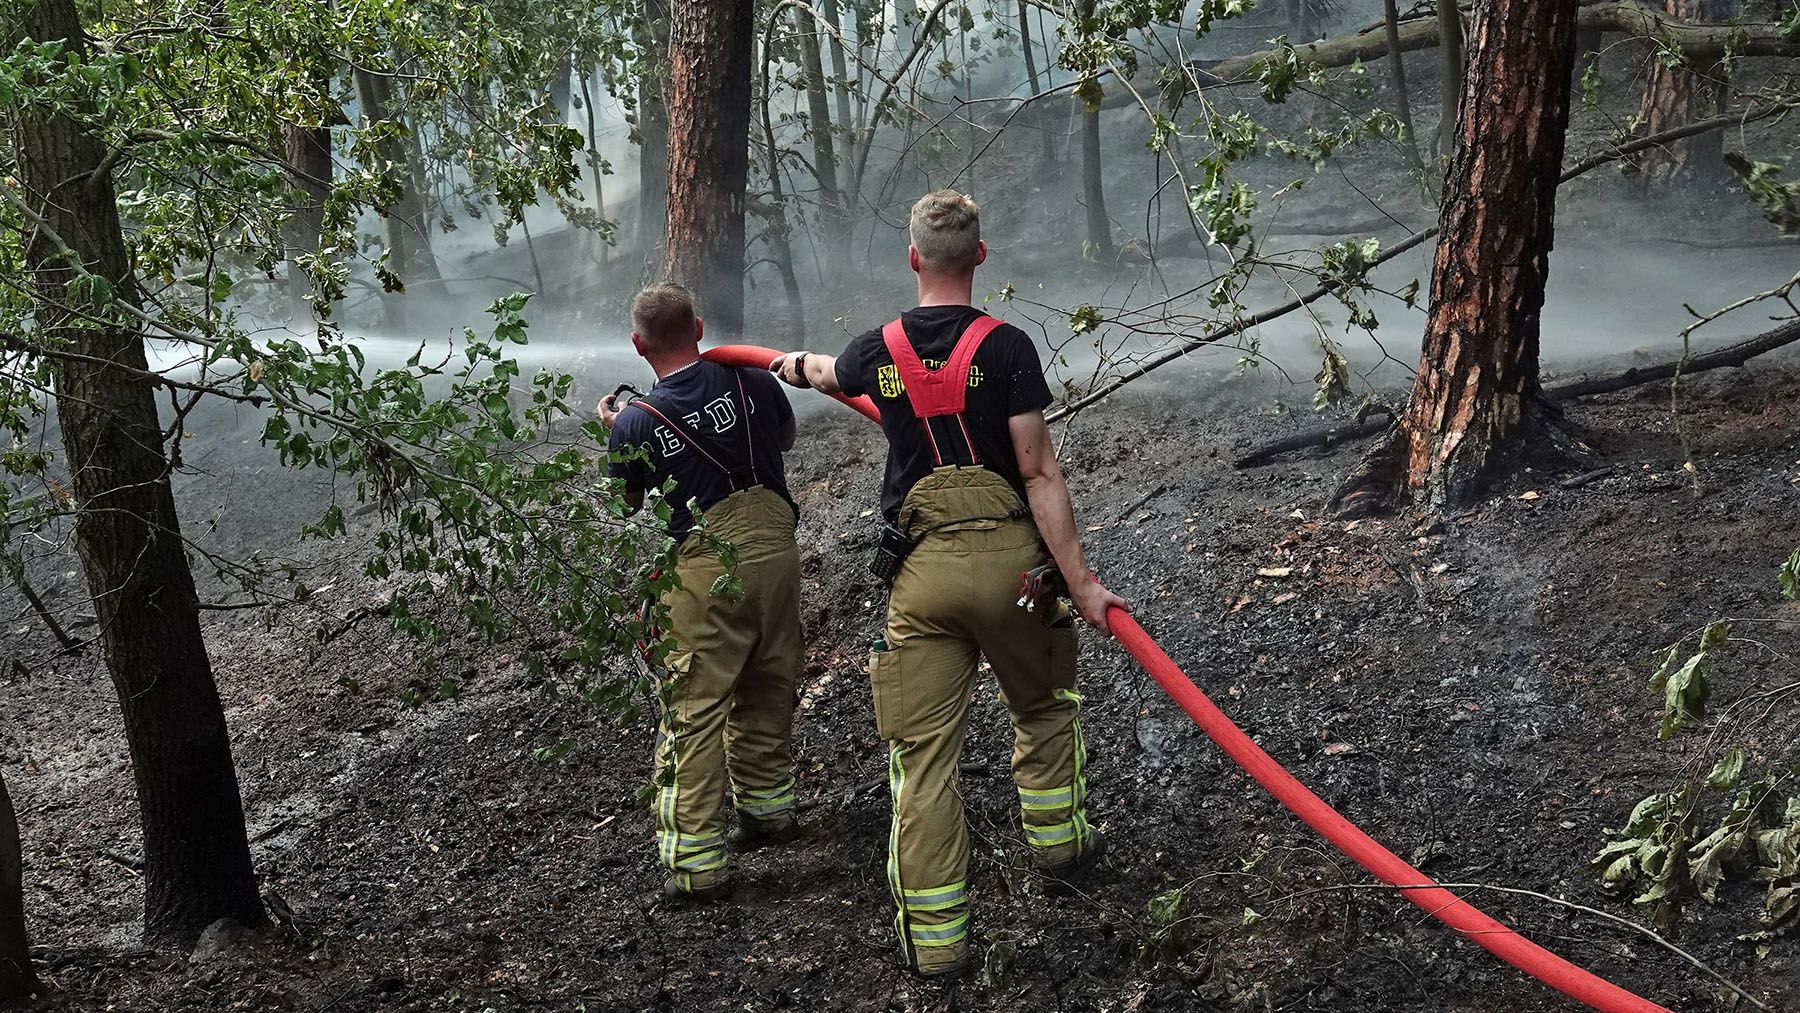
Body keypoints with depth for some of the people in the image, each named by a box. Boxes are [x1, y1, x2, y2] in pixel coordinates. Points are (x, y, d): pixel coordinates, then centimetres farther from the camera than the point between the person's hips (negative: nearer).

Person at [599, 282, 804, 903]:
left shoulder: (635, 422, -10)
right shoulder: (752, 383, -1)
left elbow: (631, 504, 7)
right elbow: (785, 436, 21)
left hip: (705, 567, -4)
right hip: (776, 546, 4)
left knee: (693, 712, 0)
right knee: (769, 689, 22)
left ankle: (696, 863, -2)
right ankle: (768, 804, 38)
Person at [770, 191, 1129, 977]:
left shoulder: (880, 351, 5)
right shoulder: (1006, 348, -7)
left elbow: (829, 375, 31)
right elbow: (1039, 473, -10)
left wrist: (797, 365, 55)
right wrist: (1080, 580, -7)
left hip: (920, 571, 2)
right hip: (1007, 558, -2)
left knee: (922, 751, 3)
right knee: (1044, 703, 25)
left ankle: (933, 935, 6)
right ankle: (1056, 839, 40)